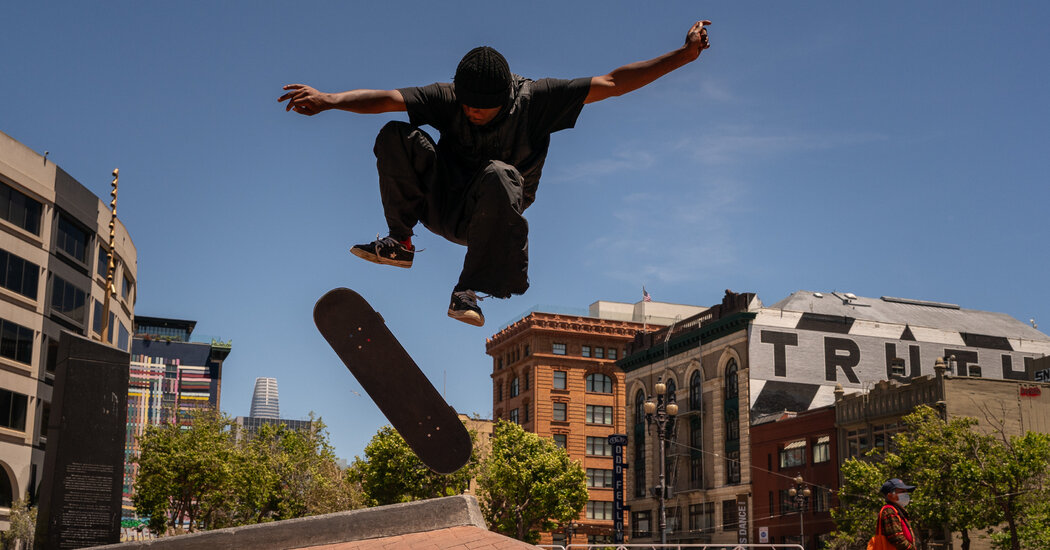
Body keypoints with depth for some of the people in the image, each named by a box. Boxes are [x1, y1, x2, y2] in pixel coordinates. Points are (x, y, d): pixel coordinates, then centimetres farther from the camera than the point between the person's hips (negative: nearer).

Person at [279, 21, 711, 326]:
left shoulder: (535, 99, -14)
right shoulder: (448, 99, -11)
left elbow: (613, 83, -15)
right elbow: (388, 98, -23)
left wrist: (685, 55, -19)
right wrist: (328, 100, -40)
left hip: (493, 218, -2)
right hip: (443, 204, 2)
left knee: (498, 175, -39)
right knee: (397, 136, -21)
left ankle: (470, 290, -30)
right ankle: (400, 243, -7)